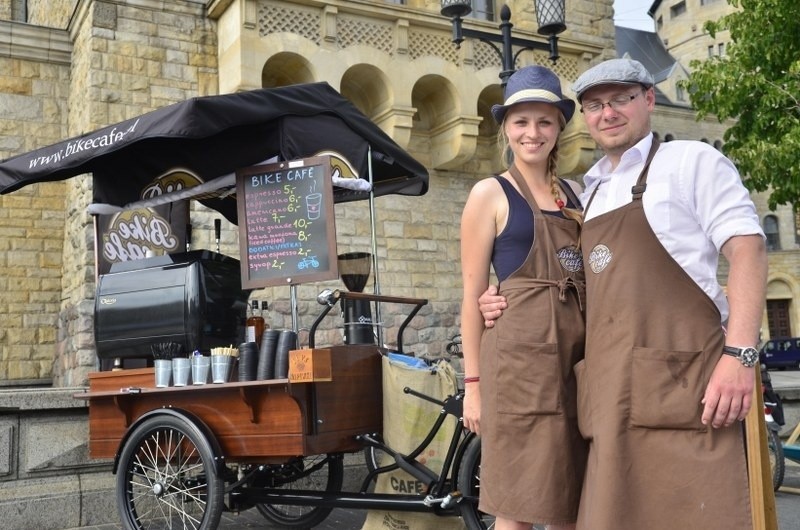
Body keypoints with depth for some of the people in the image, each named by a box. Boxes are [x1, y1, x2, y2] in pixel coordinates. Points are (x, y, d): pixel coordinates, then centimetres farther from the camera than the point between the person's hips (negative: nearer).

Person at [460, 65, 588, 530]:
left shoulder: (577, 193, 15)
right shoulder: (490, 194, 0)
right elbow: (473, 294, -2)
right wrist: (473, 380, -6)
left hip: (580, 353, 5)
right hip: (522, 353, -5)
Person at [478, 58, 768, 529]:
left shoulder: (692, 162, 5)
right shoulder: (592, 193, 23)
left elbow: (746, 247, -6)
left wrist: (740, 355, -17)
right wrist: (512, 305, 14)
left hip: (680, 380, -6)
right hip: (611, 391, 6)